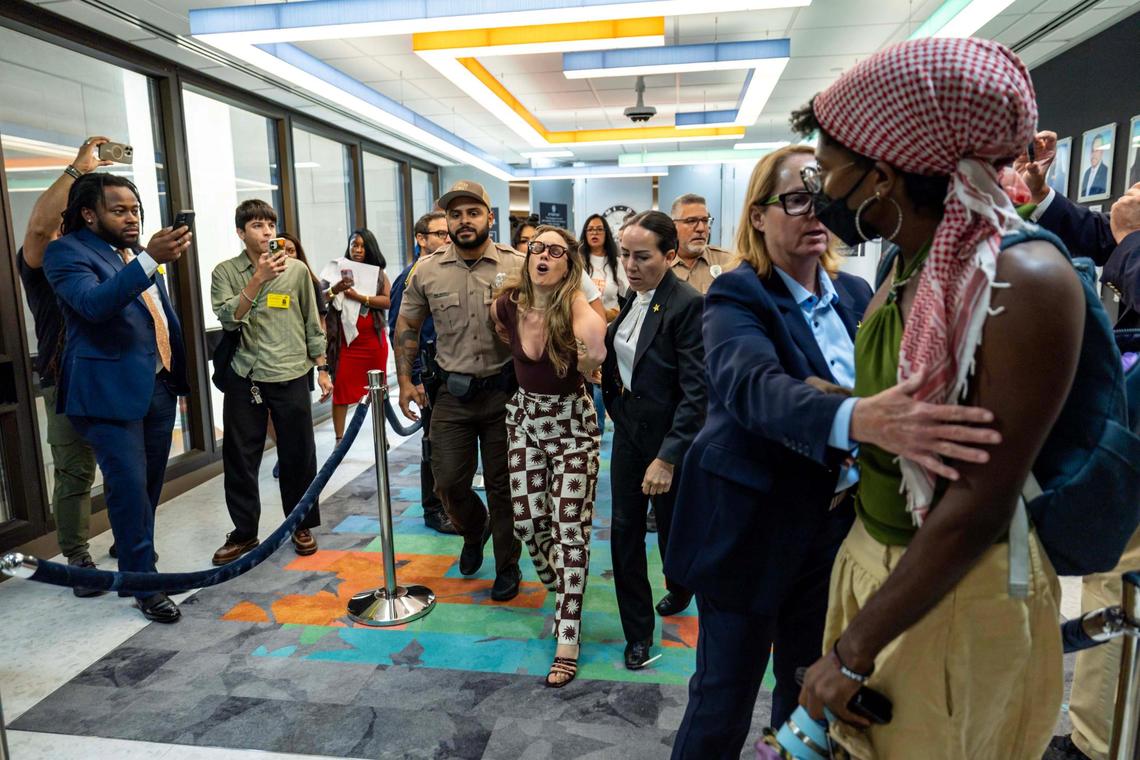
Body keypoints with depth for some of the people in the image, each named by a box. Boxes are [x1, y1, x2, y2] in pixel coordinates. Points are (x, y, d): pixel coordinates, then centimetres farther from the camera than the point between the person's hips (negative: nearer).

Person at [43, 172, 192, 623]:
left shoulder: (137, 254, 15)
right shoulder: (68, 252, -7)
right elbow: (94, 303, -26)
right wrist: (150, 260, -34)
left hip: (160, 384, 7)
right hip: (112, 391, -7)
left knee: (150, 484, 14)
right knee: (129, 487, -6)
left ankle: (134, 558, 30)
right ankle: (144, 586, 3)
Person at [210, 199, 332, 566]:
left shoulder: (298, 270, 4)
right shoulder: (225, 272, 2)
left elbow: (312, 325, 9)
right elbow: (229, 318, -13)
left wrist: (322, 370, 7)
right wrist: (259, 278, -21)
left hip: (291, 375, 0)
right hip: (244, 377, 0)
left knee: (298, 456, 7)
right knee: (240, 458, 7)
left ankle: (302, 526, 24)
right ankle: (244, 531, 22)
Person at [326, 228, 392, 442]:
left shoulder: (378, 273, 7)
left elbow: (388, 301, -8)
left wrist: (359, 297, -18)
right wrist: (336, 289, -27)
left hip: (373, 339, 2)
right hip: (346, 340, -1)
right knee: (341, 389, -2)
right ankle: (339, 438, 3)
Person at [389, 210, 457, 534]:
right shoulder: (411, 276, -9)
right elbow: (398, 331, -11)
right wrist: (415, 379, -15)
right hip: (432, 370, -6)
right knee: (435, 441, 4)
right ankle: (434, 510, 18)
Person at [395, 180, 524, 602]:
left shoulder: (517, 266, -6)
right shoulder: (427, 270, 0)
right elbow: (407, 326, 10)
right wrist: (405, 381, 6)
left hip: (505, 392, -2)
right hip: (452, 393, 2)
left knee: (502, 484, 7)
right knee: (449, 482, 6)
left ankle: (507, 566, 27)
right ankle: (474, 530, 40)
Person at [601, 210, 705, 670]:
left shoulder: (688, 305, -21)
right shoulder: (633, 296, 1)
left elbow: (695, 391, -24)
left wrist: (667, 458, -26)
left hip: (669, 436, -6)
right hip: (628, 427, 6)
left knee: (672, 526, 16)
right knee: (624, 529, 9)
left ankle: (680, 588, 50)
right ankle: (638, 632, 25)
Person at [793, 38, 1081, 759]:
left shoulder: (1024, 281, -25)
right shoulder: (907, 268, 0)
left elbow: (979, 506, -25)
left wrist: (854, 651, -20)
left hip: (959, 588, -6)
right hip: (871, 555, 7)